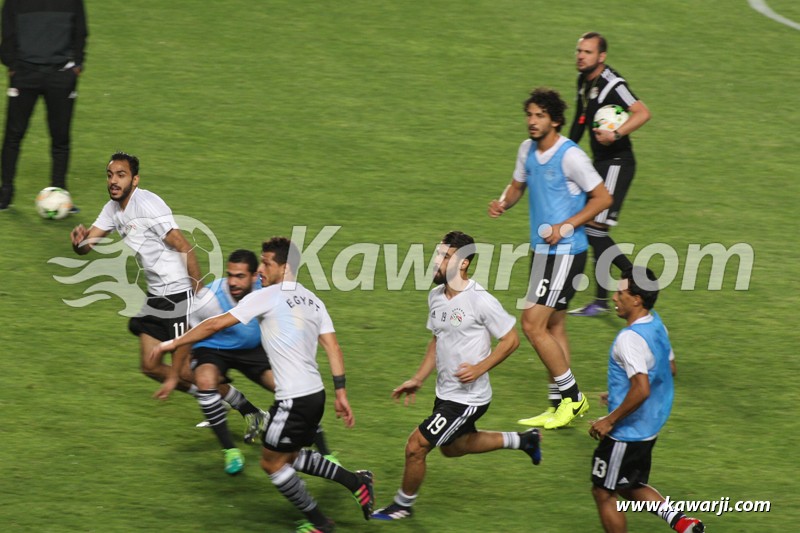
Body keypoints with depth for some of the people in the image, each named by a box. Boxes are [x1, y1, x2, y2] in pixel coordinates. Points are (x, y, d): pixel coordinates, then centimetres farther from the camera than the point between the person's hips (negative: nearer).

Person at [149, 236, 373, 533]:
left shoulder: (266, 297, -10)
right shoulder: (312, 300, 12)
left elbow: (216, 324, -7)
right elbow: (333, 348, 9)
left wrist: (173, 343, 1)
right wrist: (341, 394, 11)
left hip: (293, 400, -8)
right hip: (315, 394, 8)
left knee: (272, 463, 8)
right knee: (291, 457, 24)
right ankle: (356, 481, 20)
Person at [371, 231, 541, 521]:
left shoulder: (481, 301, -23)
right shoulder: (436, 296, 2)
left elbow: (510, 339, -15)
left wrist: (480, 368, -24)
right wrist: (417, 380, 13)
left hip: (468, 397, -9)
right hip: (445, 392, 9)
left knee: (416, 446, -5)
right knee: (452, 448, 27)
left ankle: (403, 504, 19)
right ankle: (522, 440, 40)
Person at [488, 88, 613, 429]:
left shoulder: (570, 155, -16)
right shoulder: (528, 150, 7)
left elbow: (603, 197, -12)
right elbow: (517, 185, 23)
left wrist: (566, 226, -18)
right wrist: (502, 203, 1)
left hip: (565, 252, -9)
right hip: (542, 249, 9)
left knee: (533, 325, -12)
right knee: (553, 327, 12)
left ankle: (572, 397, 0)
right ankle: (560, 406, 19)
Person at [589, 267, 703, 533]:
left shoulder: (630, 339, -27)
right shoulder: (657, 324, 3)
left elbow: (642, 390, -33)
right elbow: (668, 370, 17)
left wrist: (610, 420, -22)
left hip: (626, 432, -10)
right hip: (650, 428, 10)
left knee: (603, 492, 7)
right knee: (630, 486, 25)